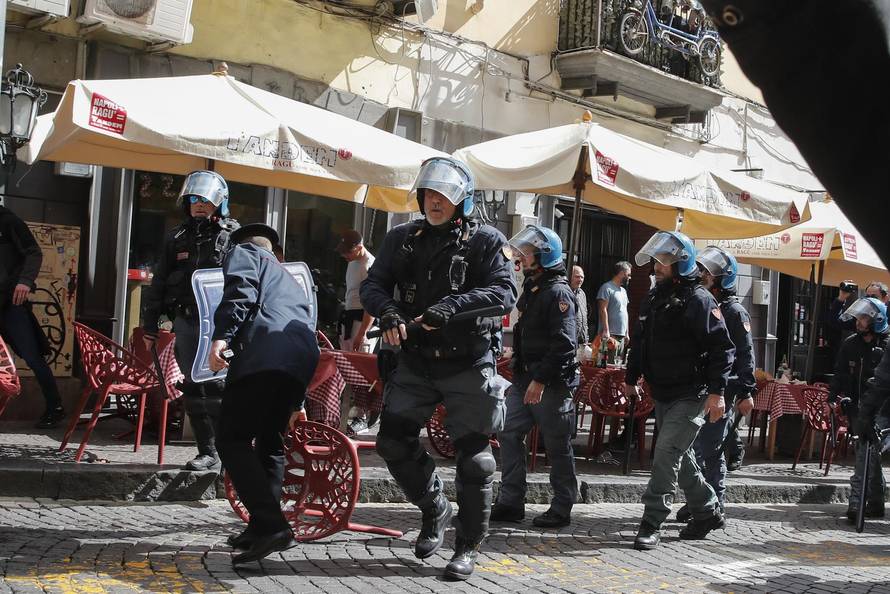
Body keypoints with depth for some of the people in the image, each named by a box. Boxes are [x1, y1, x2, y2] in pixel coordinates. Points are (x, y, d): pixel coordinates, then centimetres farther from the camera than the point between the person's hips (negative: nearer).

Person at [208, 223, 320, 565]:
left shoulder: (244, 252, 21)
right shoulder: (287, 277, 41)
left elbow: (241, 289, -3)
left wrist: (222, 335, -16)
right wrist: (297, 403, 46)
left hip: (264, 349, -7)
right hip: (303, 358, 8)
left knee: (233, 440, -7)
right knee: (270, 441, 19)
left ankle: (271, 525, -19)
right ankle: (264, 527, 20)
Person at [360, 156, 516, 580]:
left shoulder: (486, 241, -5)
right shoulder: (402, 239, 7)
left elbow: (505, 293, -17)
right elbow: (372, 286, 4)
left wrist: (451, 306, -30)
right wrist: (387, 312, -19)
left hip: (468, 364, -4)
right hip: (415, 361, 4)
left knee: (473, 457, -1)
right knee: (393, 441, 1)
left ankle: (468, 547, 14)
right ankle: (434, 509, 26)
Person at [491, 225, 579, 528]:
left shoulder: (558, 292, -15)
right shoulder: (532, 287, 15)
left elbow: (563, 343, -22)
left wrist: (541, 379, -24)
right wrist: (519, 361, 19)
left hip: (552, 383, -9)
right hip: (525, 378, 9)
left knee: (557, 446, 2)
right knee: (509, 435, 4)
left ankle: (561, 509, 13)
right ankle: (510, 503, 10)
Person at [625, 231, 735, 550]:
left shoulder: (698, 300, -13)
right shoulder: (654, 298, 12)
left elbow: (721, 347, -16)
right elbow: (639, 340, 23)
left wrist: (716, 391, -20)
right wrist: (631, 378, 22)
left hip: (691, 396, -9)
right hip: (663, 395, 9)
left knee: (667, 454, -14)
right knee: (679, 457, 17)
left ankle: (651, 525, -10)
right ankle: (707, 512, 33)